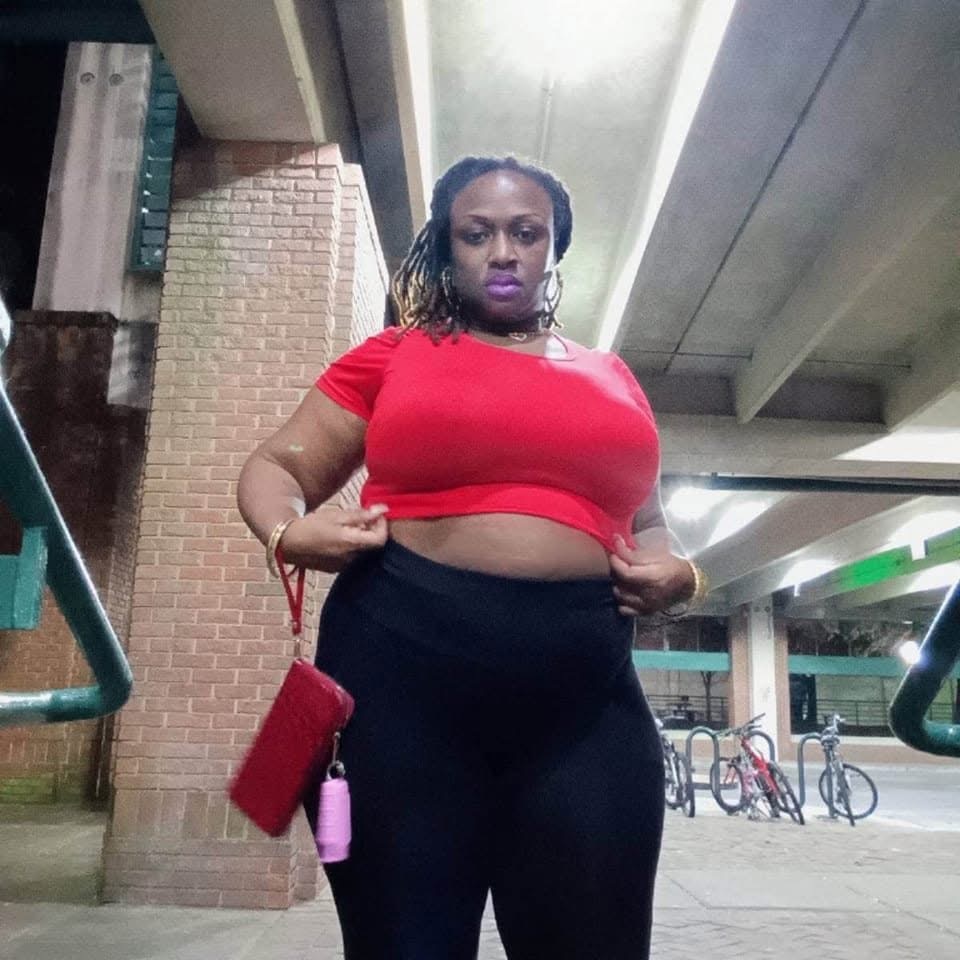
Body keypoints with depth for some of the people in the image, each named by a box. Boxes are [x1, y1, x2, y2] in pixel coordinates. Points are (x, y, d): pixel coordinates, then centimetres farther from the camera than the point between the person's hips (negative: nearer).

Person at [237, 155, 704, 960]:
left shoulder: (612, 378, 18)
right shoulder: (395, 354, 10)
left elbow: (646, 522, 27)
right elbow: (276, 466, 12)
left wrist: (673, 575, 4)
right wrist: (291, 534, -10)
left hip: (586, 691, 3)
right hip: (402, 662, -2)